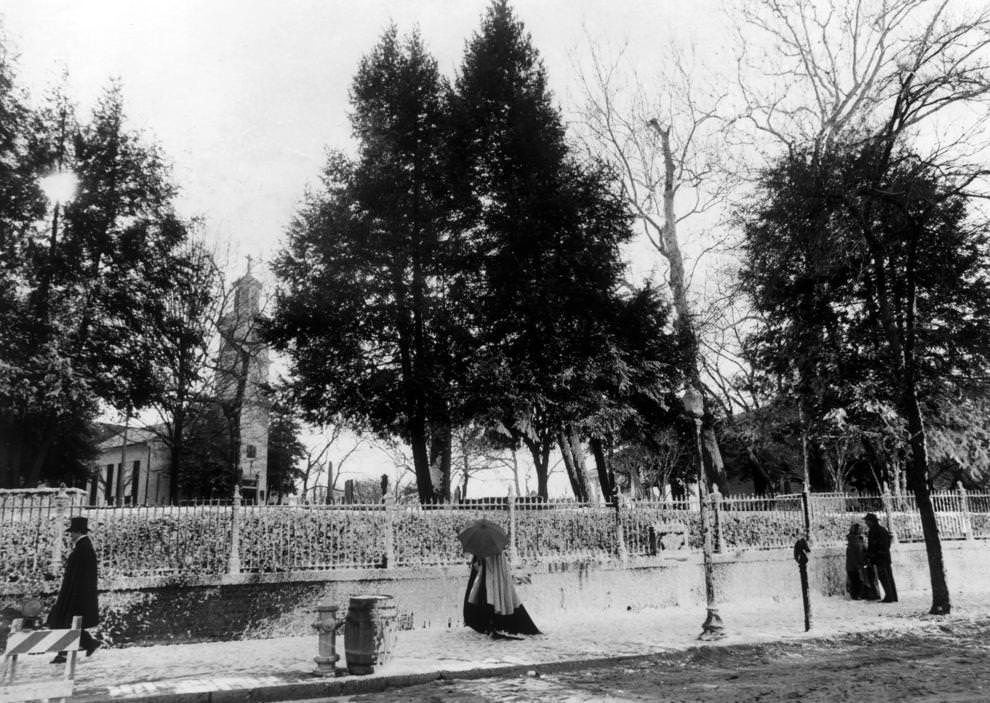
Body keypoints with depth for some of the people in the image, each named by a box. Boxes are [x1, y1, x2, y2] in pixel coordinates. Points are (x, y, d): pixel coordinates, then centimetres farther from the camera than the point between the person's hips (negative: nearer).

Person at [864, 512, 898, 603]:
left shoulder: (873, 531, -11)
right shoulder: (883, 529, 18)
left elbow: (871, 546, -14)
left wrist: (868, 558, -11)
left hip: (879, 557, -9)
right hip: (886, 555, 9)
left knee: (883, 577, -9)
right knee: (889, 576, 10)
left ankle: (889, 597, -12)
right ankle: (893, 597, 12)